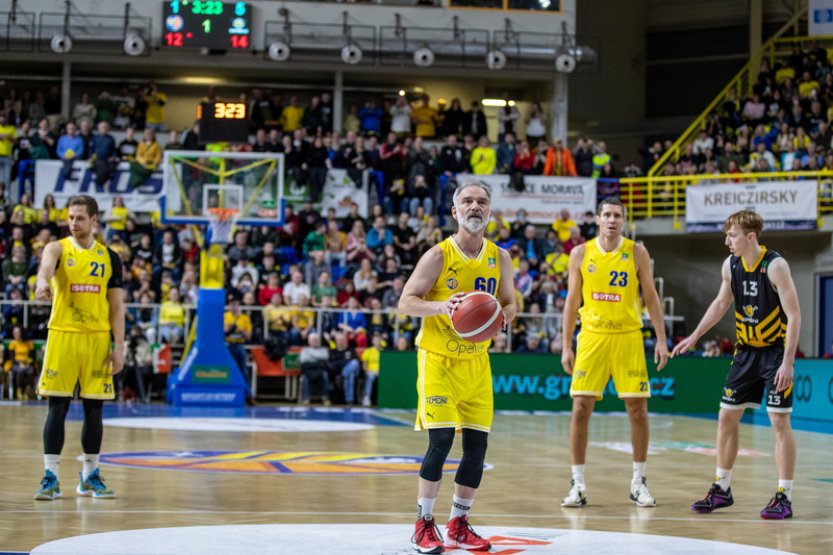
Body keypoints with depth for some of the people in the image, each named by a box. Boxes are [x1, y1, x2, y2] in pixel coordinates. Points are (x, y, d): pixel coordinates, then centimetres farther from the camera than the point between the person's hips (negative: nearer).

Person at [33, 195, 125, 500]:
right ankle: (50, 477, 0)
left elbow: (116, 306, 8)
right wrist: (42, 281, -51)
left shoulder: (110, 258, 8)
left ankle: (90, 477, 17)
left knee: (94, 410, 6)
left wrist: (119, 346, -1)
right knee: (57, 408, -4)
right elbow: (47, 264, -27)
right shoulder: (58, 248, -1)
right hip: (62, 335, -2)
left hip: (97, 338, 2)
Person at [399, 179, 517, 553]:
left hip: (477, 361, 5)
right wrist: (441, 306, -29)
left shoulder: (499, 258, 1)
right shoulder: (439, 255, -11)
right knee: (441, 440, -13)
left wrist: (501, 318, -12)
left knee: (477, 445, 3)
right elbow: (406, 302, -11)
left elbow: (509, 303, 11)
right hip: (438, 359, -5)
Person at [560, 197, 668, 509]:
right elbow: (572, 301, 6)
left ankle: (638, 483, 13)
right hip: (592, 336, 0)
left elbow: (651, 298, 4)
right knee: (581, 409, -5)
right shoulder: (581, 254, 3)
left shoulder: (637, 254, 0)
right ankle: (578, 485, 3)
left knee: (637, 410, 1)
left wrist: (661, 340, -3)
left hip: (628, 337, 0)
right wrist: (566, 346, 2)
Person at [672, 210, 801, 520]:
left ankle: (784, 497, -3)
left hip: (775, 352, -6)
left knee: (779, 421, -8)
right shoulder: (730, 265, 0)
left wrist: (787, 362, -24)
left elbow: (794, 315, -19)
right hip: (746, 352, 7)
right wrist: (694, 337, 15)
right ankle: (721, 489, 20)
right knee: (727, 417, 7)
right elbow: (721, 303, 17)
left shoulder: (775, 266, -19)